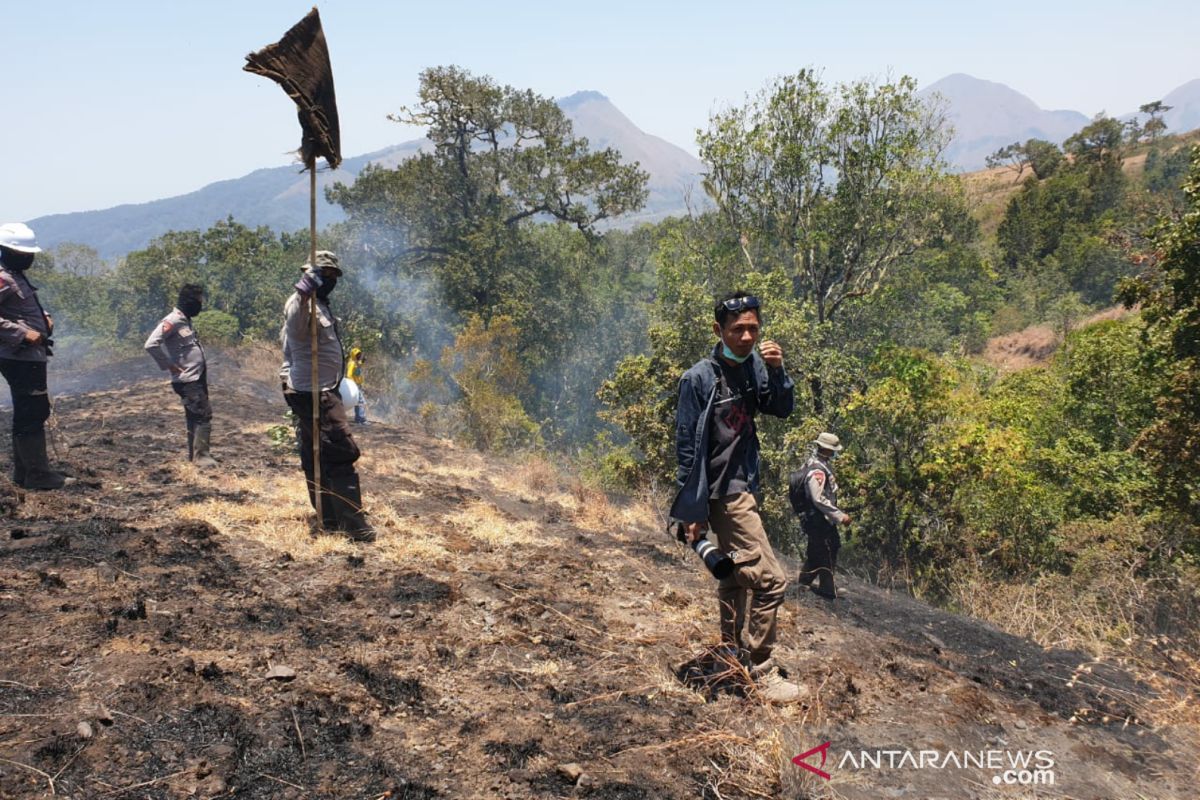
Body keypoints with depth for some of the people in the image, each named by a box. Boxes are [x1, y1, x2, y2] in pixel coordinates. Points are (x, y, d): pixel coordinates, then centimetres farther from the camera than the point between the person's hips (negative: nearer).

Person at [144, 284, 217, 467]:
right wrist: (169, 366, -17)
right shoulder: (172, 321, -15)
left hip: (198, 377, 9)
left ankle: (195, 454, 22)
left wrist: (202, 365, 11)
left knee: (195, 416, 14)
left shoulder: (186, 321, 12)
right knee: (203, 415, -10)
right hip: (187, 380, -9)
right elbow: (151, 344, -24)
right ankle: (201, 455, -6)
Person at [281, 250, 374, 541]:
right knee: (342, 455, -12)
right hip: (315, 394, -11)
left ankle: (331, 519, 22)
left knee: (316, 458, 14)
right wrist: (302, 295, -53)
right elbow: (295, 330, -38)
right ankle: (354, 524, -12)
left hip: (318, 392, 11)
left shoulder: (319, 304, 17)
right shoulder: (302, 304, -15)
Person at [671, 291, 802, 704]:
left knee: (737, 574, 19)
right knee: (768, 578, -11)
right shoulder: (699, 378, -17)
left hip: (745, 486, 8)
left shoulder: (753, 366, 1)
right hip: (723, 491, -8)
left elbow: (782, 409, 7)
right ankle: (760, 670, 1)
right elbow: (686, 445, -15)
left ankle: (733, 653, 35)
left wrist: (777, 371, -13)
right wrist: (693, 509, -15)